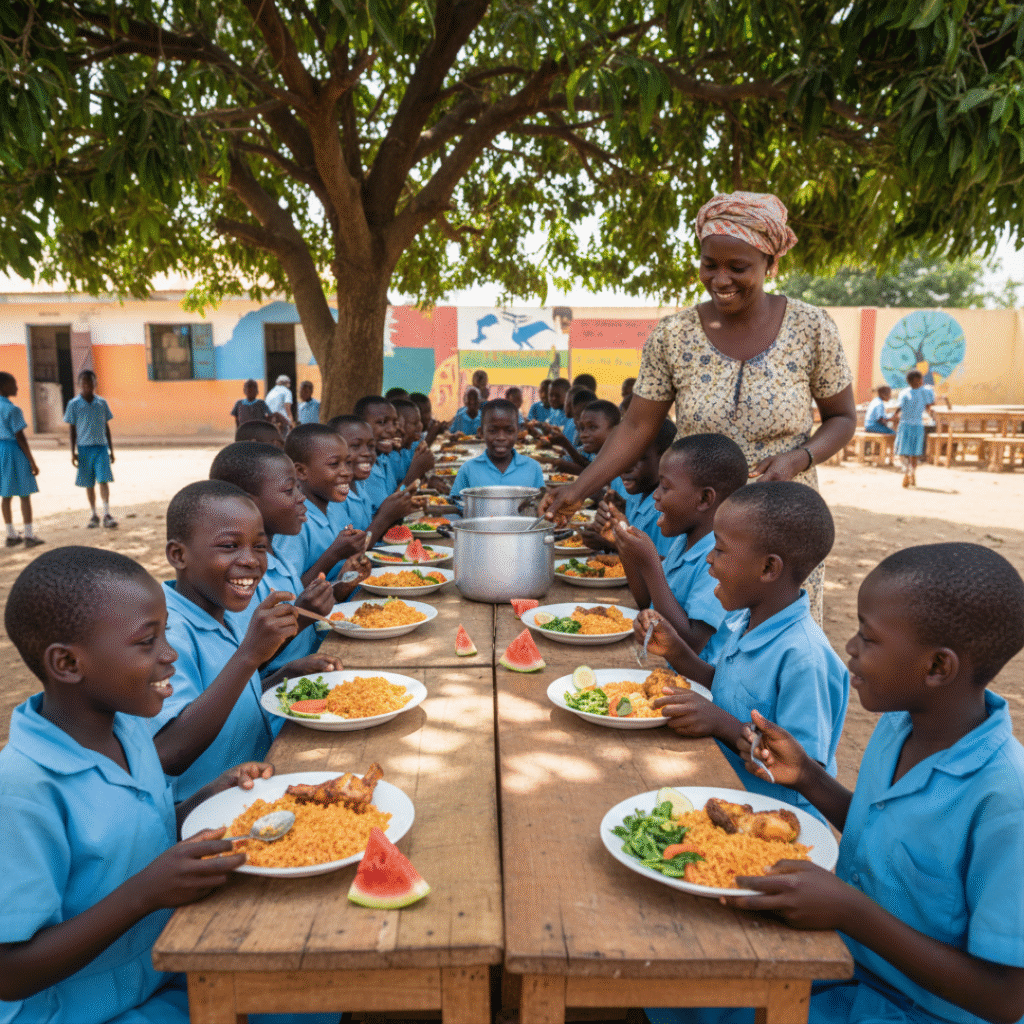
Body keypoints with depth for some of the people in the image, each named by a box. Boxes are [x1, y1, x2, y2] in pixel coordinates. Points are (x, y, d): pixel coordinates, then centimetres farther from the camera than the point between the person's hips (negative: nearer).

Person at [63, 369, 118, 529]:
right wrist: (73, 452, 0)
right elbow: (73, 429, 4)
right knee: (89, 484, 8)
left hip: (101, 447, 0)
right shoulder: (74, 404, 2)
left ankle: (107, 514, -11)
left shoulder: (102, 403, 6)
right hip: (84, 448, 0)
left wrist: (111, 450, 10)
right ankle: (94, 515, 18)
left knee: (103, 480, -11)